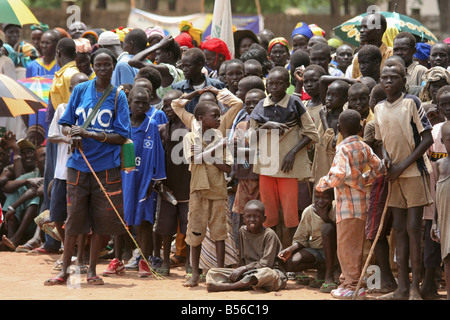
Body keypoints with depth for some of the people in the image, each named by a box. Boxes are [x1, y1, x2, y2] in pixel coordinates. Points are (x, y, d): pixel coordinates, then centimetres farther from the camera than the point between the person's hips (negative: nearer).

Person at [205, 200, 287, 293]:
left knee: (266, 273, -44)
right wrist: (239, 271, -9)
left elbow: (266, 263, -17)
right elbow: (242, 259, 10)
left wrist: (243, 269, -16)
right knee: (212, 272, -8)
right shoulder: (243, 231, 6)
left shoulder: (269, 234, -12)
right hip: (248, 273, 6)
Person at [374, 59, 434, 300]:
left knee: (413, 228, -7)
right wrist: (385, 163, -2)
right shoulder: (379, 109, 9)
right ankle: (403, 287, 10)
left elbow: (427, 139, -11)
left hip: (414, 172, -6)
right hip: (394, 176, 6)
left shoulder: (411, 103, -9)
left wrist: (403, 165, -14)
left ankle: (415, 288, -3)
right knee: (399, 229, 6)